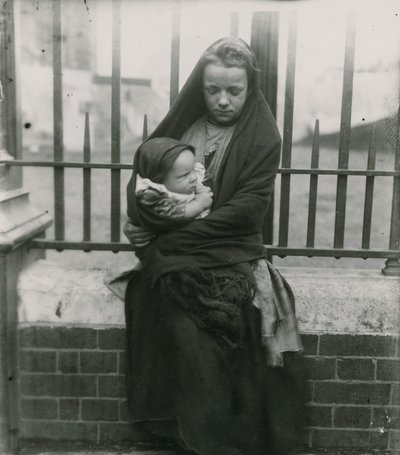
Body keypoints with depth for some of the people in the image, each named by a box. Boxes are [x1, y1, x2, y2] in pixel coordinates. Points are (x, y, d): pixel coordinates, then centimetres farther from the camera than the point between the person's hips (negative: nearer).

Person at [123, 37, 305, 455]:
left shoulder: (263, 136, 0)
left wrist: (172, 235, -16)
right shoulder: (182, 125, 10)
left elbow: (248, 208, -10)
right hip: (175, 254, 2)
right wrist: (145, 219, -10)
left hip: (232, 251, -2)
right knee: (185, 327, -25)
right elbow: (141, 176, 14)